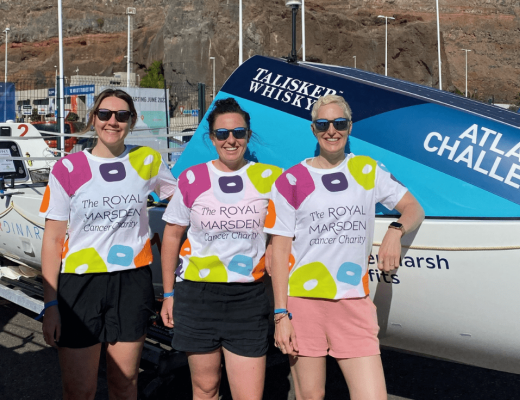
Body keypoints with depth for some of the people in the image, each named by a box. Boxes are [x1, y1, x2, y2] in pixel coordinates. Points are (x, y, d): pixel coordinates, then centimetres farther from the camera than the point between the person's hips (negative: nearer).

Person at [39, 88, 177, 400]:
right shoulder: (68, 169, -3)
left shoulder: (147, 161, 2)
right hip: (80, 282, -1)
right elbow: (53, 240, -2)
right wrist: (51, 304, -7)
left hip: (132, 281, 2)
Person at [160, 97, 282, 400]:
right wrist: (169, 294, 7)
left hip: (248, 298, -1)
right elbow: (172, 235, 8)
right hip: (197, 293, 1)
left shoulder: (269, 178, -2)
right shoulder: (192, 178, 1)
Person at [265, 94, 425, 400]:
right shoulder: (292, 180, 2)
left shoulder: (368, 171, 11)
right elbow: (280, 251, 0)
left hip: (354, 303, 2)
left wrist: (396, 231, -8)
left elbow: (414, 209, 15)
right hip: (304, 301, -2)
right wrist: (281, 314, -6)